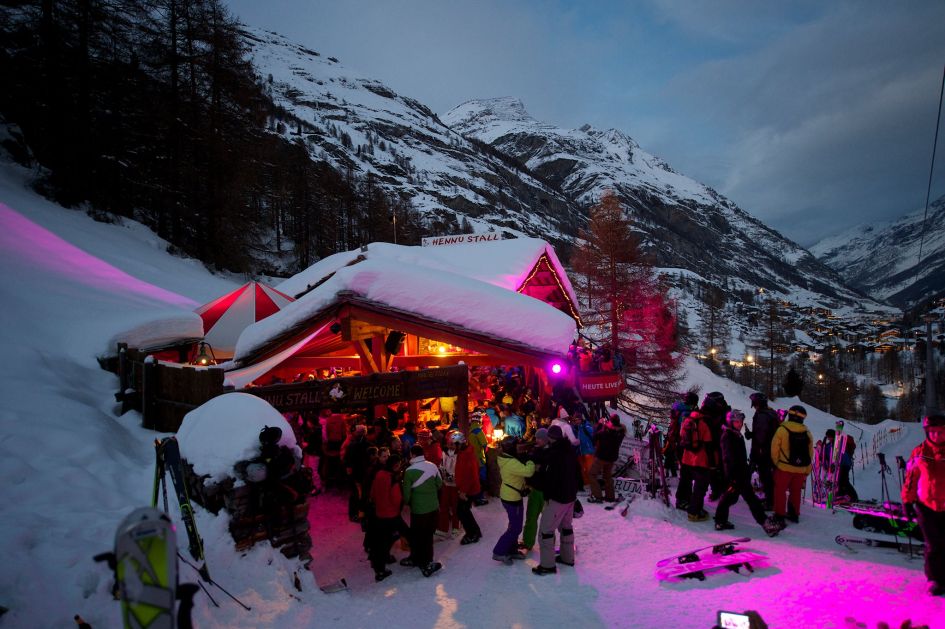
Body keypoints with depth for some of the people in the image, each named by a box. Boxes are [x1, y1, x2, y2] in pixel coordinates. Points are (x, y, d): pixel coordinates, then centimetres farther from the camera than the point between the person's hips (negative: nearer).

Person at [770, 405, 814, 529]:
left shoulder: (782, 430, -14)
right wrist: (806, 471, 17)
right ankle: (795, 514, 28)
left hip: (784, 467, -4)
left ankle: (779, 516, 5)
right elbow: (810, 454, 7)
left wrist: (776, 463, 7)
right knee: (796, 492, 18)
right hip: (801, 469, 4)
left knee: (780, 491, 6)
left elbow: (775, 449, -10)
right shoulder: (807, 433, -1)